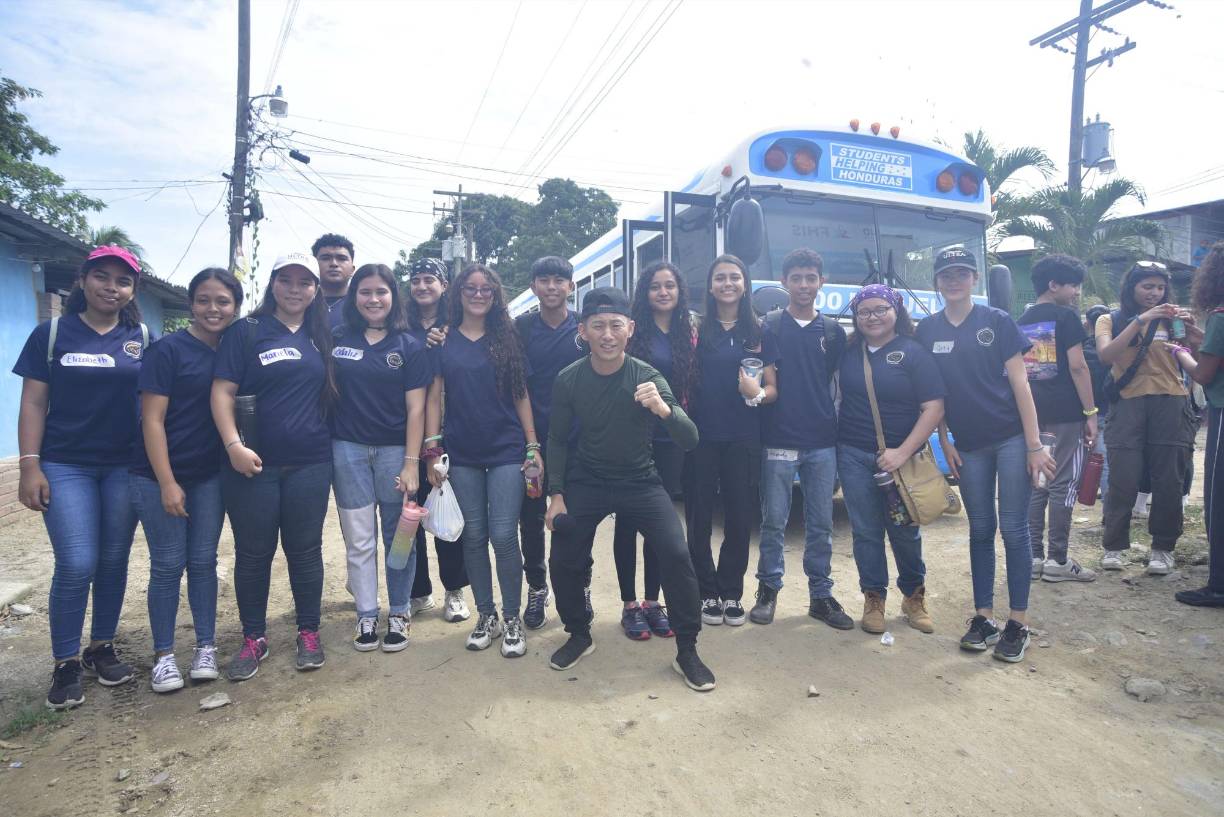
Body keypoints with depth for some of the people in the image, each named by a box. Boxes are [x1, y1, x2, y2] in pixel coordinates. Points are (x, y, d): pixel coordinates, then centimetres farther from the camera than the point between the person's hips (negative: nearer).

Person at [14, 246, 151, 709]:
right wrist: (29, 466, -7)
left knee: (113, 562, 8)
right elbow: (33, 404, 1)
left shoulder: (142, 338, 5)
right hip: (65, 466, -2)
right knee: (77, 566, -7)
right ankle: (66, 664, 10)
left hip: (124, 467, 2)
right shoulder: (51, 334, 2)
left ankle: (102, 648, 25)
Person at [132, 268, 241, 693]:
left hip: (211, 475, 4)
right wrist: (167, 483, -14)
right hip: (160, 476, -3)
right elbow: (152, 420, -11)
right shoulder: (168, 350, -9)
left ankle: (205, 647, 21)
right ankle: (163, 655, 17)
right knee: (168, 565, 4)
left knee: (203, 561, 10)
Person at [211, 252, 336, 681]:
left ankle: (309, 633, 23)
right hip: (253, 464, -2)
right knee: (253, 553, 8)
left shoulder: (321, 335, 9)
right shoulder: (246, 331, -1)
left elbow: (329, 391, 19)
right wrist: (234, 445, -16)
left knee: (305, 549, 9)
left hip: (309, 464, 2)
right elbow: (222, 391, -5)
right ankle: (254, 638, 24)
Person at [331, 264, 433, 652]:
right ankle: (366, 616, 19)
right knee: (359, 540, 6)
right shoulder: (337, 340, 6)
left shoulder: (409, 346, 1)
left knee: (399, 537, 7)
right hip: (348, 449, 1)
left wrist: (411, 463, -9)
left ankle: (399, 613, 21)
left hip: (395, 450, -1)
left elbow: (415, 408, -2)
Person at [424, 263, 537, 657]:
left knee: (503, 536, -4)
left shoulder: (506, 339, 6)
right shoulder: (443, 341, 5)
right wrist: (432, 449, -4)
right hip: (463, 454, 1)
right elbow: (434, 397, 3)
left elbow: (521, 395, 5)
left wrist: (533, 446, -1)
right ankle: (486, 615, 23)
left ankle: (513, 618, 12)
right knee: (474, 536, 8)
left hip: (507, 451, -1)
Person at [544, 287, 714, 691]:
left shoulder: (647, 377, -17)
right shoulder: (568, 380, -13)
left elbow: (689, 441, -21)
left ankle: (687, 652, 6)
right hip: (586, 482, 2)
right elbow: (558, 440, 2)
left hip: (639, 481, -1)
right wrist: (556, 494, -2)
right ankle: (579, 636, 30)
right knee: (563, 562, 0)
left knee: (676, 555, -15)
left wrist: (663, 408, -41)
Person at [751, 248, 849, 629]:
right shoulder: (767, 326, 1)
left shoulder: (833, 330, 10)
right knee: (773, 522, 5)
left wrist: (835, 422, 6)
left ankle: (821, 595, 22)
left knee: (821, 524, 9)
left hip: (822, 442, 3)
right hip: (778, 440, -3)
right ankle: (768, 589, 22)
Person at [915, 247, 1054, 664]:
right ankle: (983, 617, 18)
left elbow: (1020, 384, -5)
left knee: (1013, 529, 0)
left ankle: (1018, 623, 11)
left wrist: (1034, 444, -9)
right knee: (980, 530, 9)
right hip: (968, 446, 2)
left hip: (1011, 438, -2)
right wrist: (945, 443, 1)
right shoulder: (927, 330, 4)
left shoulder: (998, 321, -3)